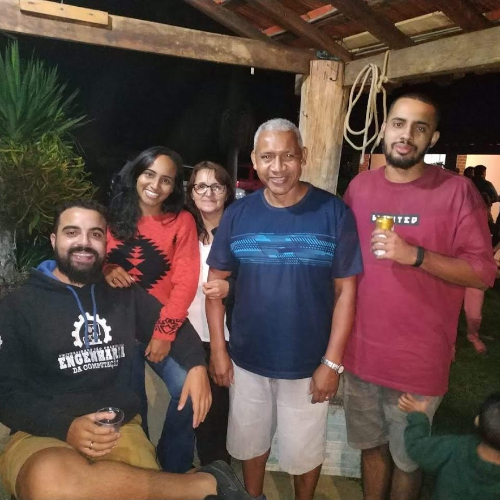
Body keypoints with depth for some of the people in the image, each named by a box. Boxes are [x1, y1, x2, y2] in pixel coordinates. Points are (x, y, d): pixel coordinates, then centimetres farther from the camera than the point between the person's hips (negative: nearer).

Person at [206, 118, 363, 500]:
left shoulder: (334, 213, -12)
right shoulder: (237, 214, -6)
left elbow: (346, 289, -9)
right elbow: (216, 281, 1)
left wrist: (332, 362, -11)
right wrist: (218, 348, -2)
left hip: (309, 364, -2)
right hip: (247, 360, 3)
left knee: (304, 453, 19)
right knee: (250, 444, 24)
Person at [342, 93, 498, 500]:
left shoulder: (457, 191, -9)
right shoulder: (359, 186, 3)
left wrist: (416, 255, -24)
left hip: (419, 360, -3)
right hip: (360, 351, 4)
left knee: (407, 458, 15)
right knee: (371, 445, 20)